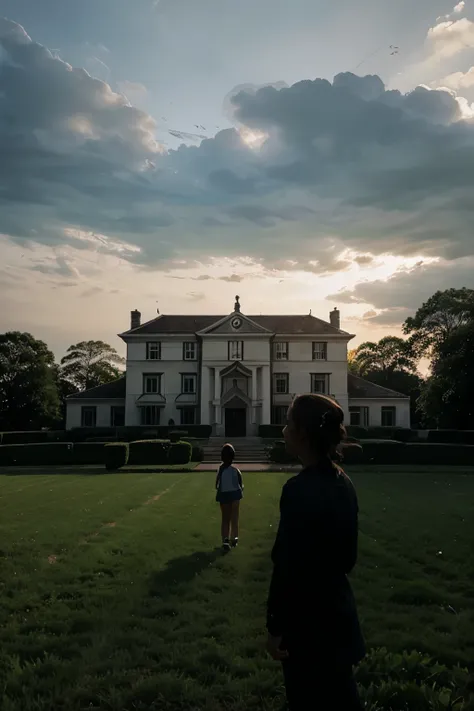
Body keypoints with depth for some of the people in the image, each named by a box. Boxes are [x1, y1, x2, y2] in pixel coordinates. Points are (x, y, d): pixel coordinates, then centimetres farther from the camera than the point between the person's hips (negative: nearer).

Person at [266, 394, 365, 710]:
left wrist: (276, 628, -13)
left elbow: (289, 567, -23)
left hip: (309, 622, -7)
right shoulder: (342, 482, -1)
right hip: (338, 613, 8)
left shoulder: (300, 489, -27)